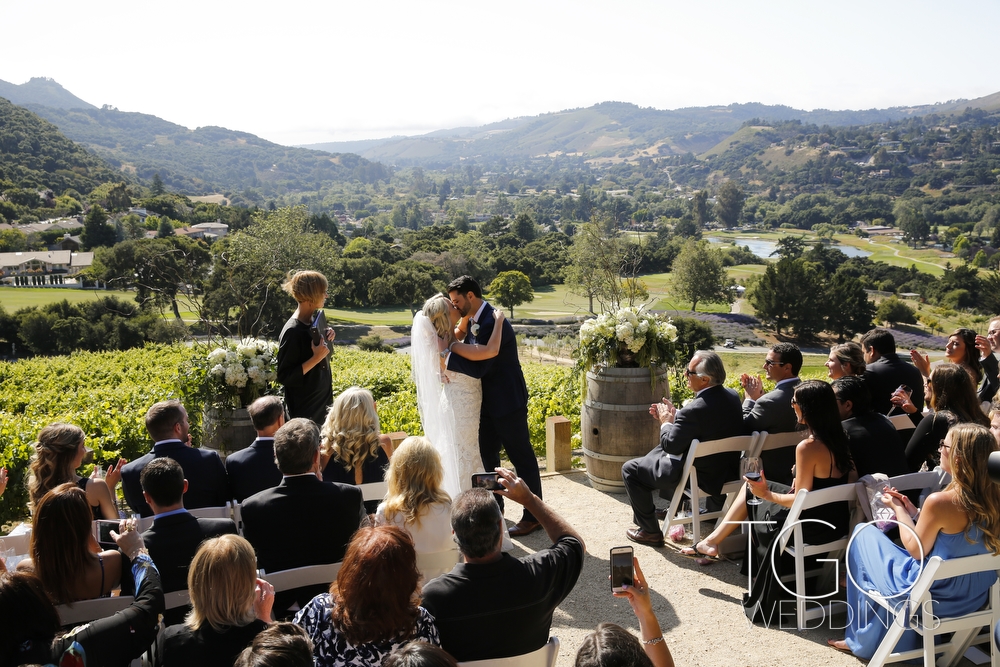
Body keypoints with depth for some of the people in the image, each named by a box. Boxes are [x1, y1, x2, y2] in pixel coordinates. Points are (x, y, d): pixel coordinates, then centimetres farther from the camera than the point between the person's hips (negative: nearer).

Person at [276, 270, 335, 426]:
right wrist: (316, 358, -29)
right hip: (305, 409, -8)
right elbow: (284, 377, -23)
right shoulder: (293, 331, -24)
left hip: (322, 400, 8)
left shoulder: (314, 319, 1)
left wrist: (326, 338, -2)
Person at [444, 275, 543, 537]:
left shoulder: (493, 323, -24)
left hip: (507, 401, -9)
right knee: (487, 455, 18)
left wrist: (447, 358, -23)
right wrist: (450, 365, -7)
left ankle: (533, 516, 13)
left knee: (521, 457, 2)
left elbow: (478, 367, -29)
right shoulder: (471, 321, 5)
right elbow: (470, 356, 11)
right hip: (487, 401, 9)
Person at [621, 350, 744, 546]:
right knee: (659, 451, 31)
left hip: (700, 479, -9)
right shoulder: (732, 396, -5)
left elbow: (671, 445, -20)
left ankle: (650, 531, 14)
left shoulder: (695, 410, -31)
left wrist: (666, 422, -1)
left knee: (630, 469, 6)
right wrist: (674, 415, 9)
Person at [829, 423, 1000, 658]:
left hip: (936, 596, -7)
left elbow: (916, 550, -14)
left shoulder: (940, 501, -28)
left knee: (864, 534, 13)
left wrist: (898, 509, -2)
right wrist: (913, 511, 5)